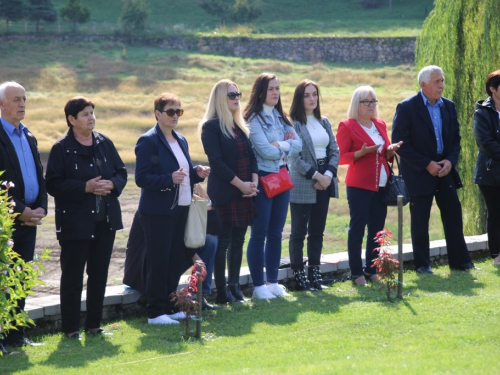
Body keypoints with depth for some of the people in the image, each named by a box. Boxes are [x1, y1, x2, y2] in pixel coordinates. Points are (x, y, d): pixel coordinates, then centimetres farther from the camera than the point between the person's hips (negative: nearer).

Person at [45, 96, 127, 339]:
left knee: (99, 274, 10)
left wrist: (112, 184, -9)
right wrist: (85, 187, -21)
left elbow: (121, 172, 13)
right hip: (75, 223, -5)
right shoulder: (62, 149, -8)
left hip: (105, 220, 6)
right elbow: (53, 184, -13)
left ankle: (94, 325, 20)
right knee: (72, 276, 0)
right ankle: (71, 328, 8)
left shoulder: (105, 144, 8)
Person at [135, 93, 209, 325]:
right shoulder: (148, 141, -10)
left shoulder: (181, 141, 15)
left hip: (181, 208, 8)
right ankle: (155, 312, 2)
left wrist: (197, 173, 2)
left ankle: (171, 307, 20)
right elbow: (141, 178, -17)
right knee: (158, 262, -4)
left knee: (176, 260, 11)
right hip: (158, 210, -8)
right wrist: (169, 179, -28)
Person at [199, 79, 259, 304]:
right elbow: (216, 161, -14)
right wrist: (240, 184, -15)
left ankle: (234, 287, 16)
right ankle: (222, 292, 0)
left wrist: (254, 182, -4)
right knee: (223, 242, -3)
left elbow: (251, 156, 13)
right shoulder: (211, 126, -7)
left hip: (245, 193, 7)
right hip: (224, 193, -7)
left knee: (238, 241, 10)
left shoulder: (240, 126, 16)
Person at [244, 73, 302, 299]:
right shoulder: (253, 119, -9)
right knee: (259, 234, -2)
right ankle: (259, 286, 2)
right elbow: (265, 151, -18)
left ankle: (273, 282, 17)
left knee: (276, 233, 10)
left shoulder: (281, 118, 13)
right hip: (262, 178, -7)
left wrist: (279, 146, -14)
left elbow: (297, 145, 2)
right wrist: (287, 145, -4)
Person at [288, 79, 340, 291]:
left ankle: (315, 274, 16)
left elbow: (334, 151, 9)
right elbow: (294, 158, -14)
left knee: (317, 231, 10)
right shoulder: (293, 123, -8)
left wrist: (328, 175, -6)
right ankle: (299, 276, 3)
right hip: (302, 184, -6)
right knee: (299, 232, 0)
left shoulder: (324, 122, 13)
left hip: (324, 183, 6)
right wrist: (316, 175, -14)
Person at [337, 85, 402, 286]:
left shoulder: (380, 125, 15)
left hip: (381, 185, 6)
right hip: (359, 185, -6)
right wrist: (361, 152, -21)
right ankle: (357, 273, -2)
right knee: (357, 228, -5)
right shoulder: (347, 126, -3)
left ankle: (371, 270, 13)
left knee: (377, 229, 5)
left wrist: (390, 150, 0)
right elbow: (341, 156, -7)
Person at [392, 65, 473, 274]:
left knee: (453, 215, 5)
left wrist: (450, 160, -7)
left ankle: (459, 261, 13)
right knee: (420, 220, 1)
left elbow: (455, 138, 12)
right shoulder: (407, 108, -10)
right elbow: (400, 143, -13)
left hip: (444, 170, 5)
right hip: (419, 173, -5)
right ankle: (422, 264, 11)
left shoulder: (448, 106, 7)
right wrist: (427, 164, -16)